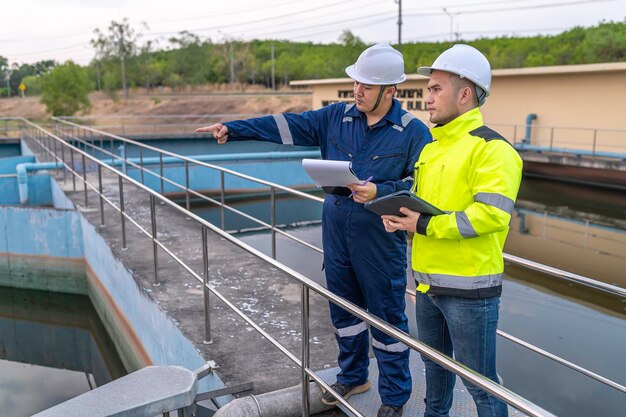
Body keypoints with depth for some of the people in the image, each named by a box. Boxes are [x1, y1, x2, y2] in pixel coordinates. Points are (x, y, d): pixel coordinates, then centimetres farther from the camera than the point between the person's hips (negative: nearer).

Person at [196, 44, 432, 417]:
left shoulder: (413, 132, -8)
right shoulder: (337, 117, 3)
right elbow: (287, 125, 0)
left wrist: (379, 192, -23)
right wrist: (233, 129, -7)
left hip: (380, 242, -4)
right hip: (336, 235, 5)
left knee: (387, 320, 6)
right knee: (344, 310, 18)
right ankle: (353, 376, 41)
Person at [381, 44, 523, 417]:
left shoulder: (492, 149, -16)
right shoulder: (432, 147, 12)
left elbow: (491, 214, -27)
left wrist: (426, 225, -25)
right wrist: (397, 214, -3)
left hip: (469, 288, -8)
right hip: (427, 281, 9)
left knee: (479, 382, 6)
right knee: (435, 362, 26)